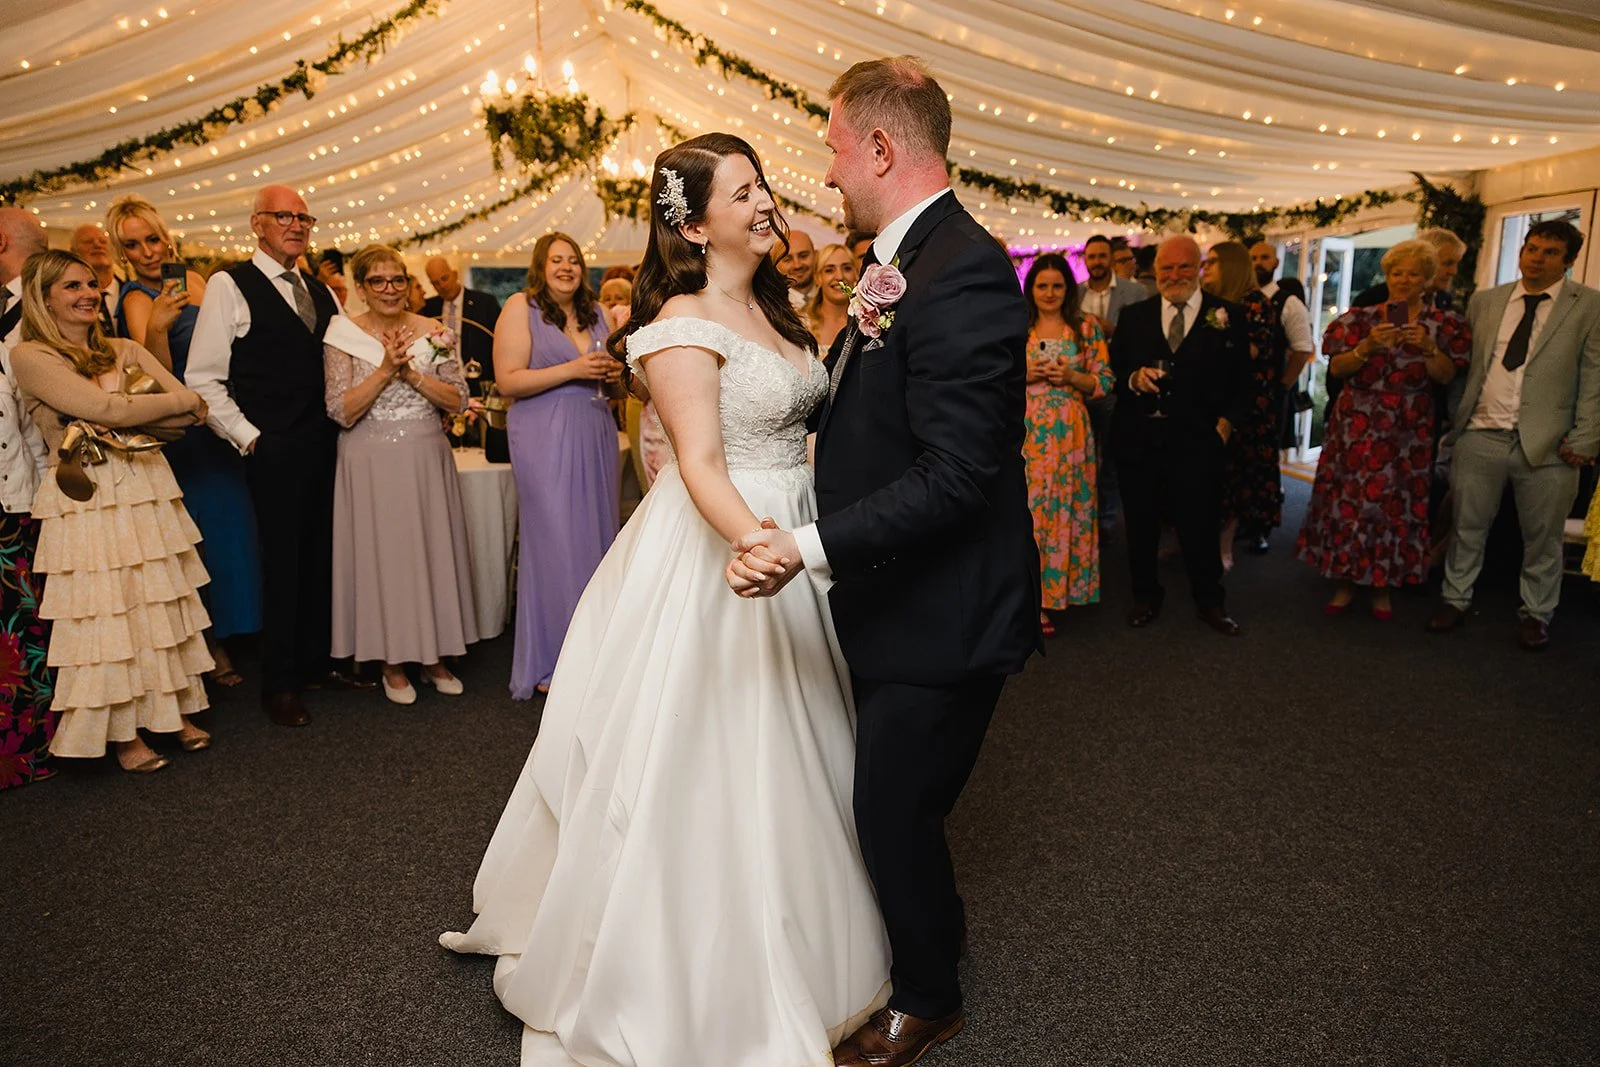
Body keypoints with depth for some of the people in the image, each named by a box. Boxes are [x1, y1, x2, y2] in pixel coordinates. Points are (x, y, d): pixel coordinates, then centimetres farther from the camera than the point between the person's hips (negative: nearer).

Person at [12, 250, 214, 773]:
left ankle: (175, 710, 25)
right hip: (89, 501, -4)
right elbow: (110, 410, -15)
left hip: (149, 492, 5)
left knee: (163, 604, 10)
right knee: (105, 613, 3)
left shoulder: (125, 350, 11)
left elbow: (194, 414, 2)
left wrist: (131, 412, -10)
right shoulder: (30, 356, -4)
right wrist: (180, 400, -3)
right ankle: (123, 734, 17)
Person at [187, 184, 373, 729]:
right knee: (282, 566, 2)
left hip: (326, 447, 5)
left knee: (322, 559, 11)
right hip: (276, 452, -5)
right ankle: (279, 685, 16)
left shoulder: (321, 291, 15)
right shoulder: (230, 286, -3)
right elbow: (203, 378, -6)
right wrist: (247, 436, -10)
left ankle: (318, 662, 26)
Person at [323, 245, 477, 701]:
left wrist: (412, 374, -15)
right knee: (383, 553, 4)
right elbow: (342, 412, -10)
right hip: (373, 463, -2)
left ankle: (433, 654, 22)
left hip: (427, 458, 2)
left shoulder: (433, 333, 3)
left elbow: (458, 399, -2)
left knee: (434, 549, 7)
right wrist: (385, 369, -18)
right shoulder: (344, 336, -3)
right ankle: (392, 660, 19)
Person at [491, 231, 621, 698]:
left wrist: (613, 372, 3)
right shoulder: (520, 307, -2)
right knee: (555, 541, -5)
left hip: (597, 433, 6)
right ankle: (549, 662, 8)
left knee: (599, 535, 6)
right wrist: (571, 369, -17)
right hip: (545, 437, -6)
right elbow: (507, 380, -10)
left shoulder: (596, 312, 15)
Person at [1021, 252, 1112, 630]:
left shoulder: (1087, 327, 6)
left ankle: (1054, 591, 17)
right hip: (1026, 432, 0)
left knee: (1064, 510, 3)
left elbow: (1105, 383, 4)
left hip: (1069, 432, 0)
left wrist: (1072, 376, -12)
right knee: (1026, 508, -3)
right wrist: (1024, 374, -10)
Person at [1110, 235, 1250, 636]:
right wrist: (1134, 379, -12)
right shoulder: (1133, 316, 8)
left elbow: (1239, 382, 3)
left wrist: (1225, 424, -7)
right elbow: (1114, 371, 8)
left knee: (1200, 525, 7)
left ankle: (1210, 600, 27)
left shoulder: (1228, 316, 3)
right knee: (1140, 524, 11)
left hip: (1198, 441, -2)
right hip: (1139, 439, 2)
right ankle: (1146, 596, 29)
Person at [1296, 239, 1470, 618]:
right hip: (1357, 426, 0)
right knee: (1349, 498, 0)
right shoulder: (1362, 318, 4)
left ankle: (1383, 587, 15)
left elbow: (1447, 376, -2)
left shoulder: (1443, 324, 5)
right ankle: (1346, 582, 13)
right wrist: (1368, 347, -19)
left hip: (1409, 430, 0)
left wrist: (1428, 348, -18)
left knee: (1396, 504, 2)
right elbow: (1336, 369, -3)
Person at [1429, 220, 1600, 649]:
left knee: (1542, 538, 8)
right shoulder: (1484, 301, 9)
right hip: (1481, 437, 2)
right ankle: (1455, 599, 25)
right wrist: (1455, 418, 5)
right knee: (1467, 527, 11)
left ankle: (1536, 614, 24)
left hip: (1546, 444, -2)